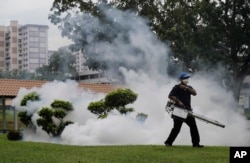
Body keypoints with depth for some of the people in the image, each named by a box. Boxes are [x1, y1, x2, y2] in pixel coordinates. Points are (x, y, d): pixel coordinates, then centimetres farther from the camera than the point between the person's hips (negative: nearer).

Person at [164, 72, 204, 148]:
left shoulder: (189, 88, 15)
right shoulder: (176, 87, -2)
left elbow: (194, 93, -5)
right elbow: (170, 96, -12)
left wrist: (186, 88, -14)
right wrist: (178, 101, -21)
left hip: (188, 110, 6)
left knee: (193, 127, 1)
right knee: (176, 128, -3)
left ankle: (196, 143, 7)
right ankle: (168, 142, 8)